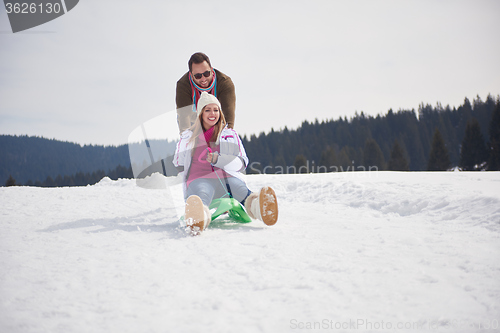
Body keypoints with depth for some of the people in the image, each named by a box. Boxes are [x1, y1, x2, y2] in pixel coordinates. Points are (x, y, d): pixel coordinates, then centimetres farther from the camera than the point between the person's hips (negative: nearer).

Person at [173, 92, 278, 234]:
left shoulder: (230, 134, 24)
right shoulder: (188, 136, 24)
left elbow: (241, 163, 11)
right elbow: (179, 165, 28)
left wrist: (218, 159, -6)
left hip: (228, 177, 2)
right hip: (200, 179, -1)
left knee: (243, 193, -39)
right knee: (200, 198, -43)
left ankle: (257, 206, -73)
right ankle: (199, 218, -77)